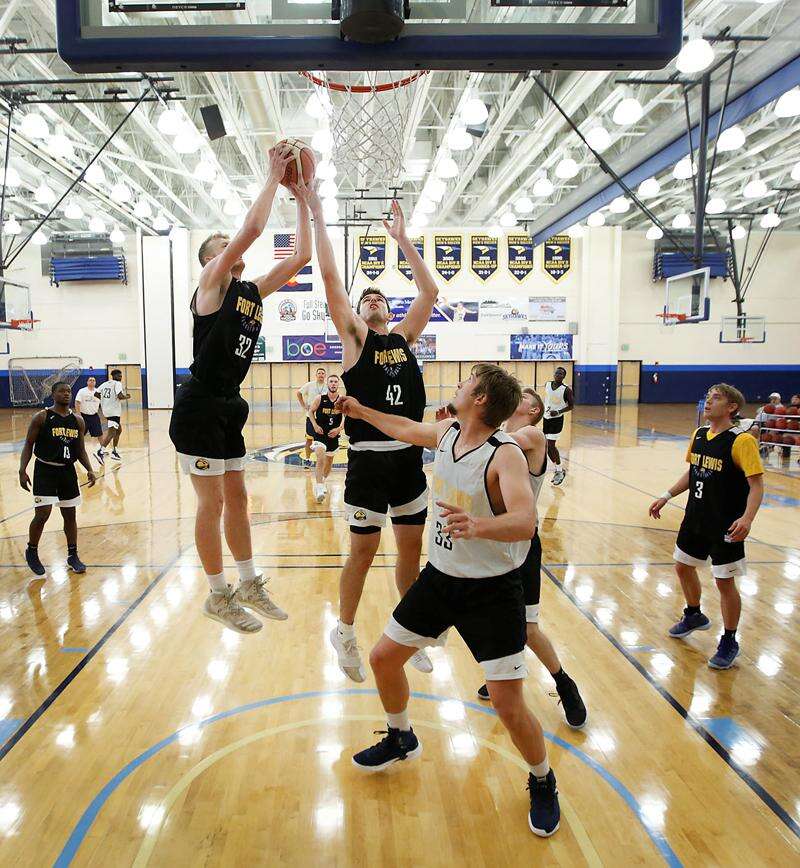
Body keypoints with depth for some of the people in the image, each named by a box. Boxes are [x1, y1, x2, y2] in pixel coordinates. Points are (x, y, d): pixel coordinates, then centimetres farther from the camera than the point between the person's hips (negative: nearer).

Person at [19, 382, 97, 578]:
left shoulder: (78, 420, 5)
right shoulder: (41, 417, -7)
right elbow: (29, 445, -6)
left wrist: (89, 469, -3)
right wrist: (22, 470, -16)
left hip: (68, 471, 5)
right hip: (45, 471, -4)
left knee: (70, 515, 10)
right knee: (42, 514, -10)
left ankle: (73, 556, 23)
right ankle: (31, 552, 16)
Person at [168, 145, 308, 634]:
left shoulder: (254, 292, 13)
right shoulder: (212, 281, -7)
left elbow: (302, 256, 9)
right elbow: (251, 230, -20)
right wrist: (274, 178, -11)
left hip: (229, 407, 8)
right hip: (200, 407, -8)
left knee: (237, 498, 14)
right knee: (213, 503, 0)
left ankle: (249, 584, 26)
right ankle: (218, 596, 13)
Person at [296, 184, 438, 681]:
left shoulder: (404, 338, 13)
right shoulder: (355, 338, 2)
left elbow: (430, 291, 11)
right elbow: (331, 277, -5)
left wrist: (403, 239, 13)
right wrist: (317, 216, -3)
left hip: (410, 458, 4)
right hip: (369, 458, -4)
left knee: (412, 548, 12)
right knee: (363, 551, 4)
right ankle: (346, 633, 24)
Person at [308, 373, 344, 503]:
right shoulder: (320, 398, -10)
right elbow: (311, 411, 2)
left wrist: (339, 429, -12)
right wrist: (315, 425, -11)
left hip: (333, 434, 4)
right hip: (320, 433, -4)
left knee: (329, 460, 19)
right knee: (320, 459, -21)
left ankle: (322, 482, 45)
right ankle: (319, 489, -22)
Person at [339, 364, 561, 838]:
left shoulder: (505, 454, -25)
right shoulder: (446, 432, -2)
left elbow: (526, 521, -40)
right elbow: (407, 429, 20)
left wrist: (479, 525, -58)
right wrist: (361, 411, 27)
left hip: (492, 590, -7)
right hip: (440, 576, 7)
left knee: (509, 706, -6)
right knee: (384, 657, 13)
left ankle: (543, 782, 27)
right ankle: (401, 739, 42)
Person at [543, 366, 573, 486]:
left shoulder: (566, 389, -14)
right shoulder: (547, 384, 2)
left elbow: (571, 405, -9)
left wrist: (558, 412, -21)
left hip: (557, 419, -6)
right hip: (546, 418, 6)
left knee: (550, 445, -11)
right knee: (546, 446, 9)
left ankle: (559, 470, 5)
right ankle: (558, 469, 25)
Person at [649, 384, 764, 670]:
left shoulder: (741, 441, -18)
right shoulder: (699, 434, 4)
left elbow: (757, 484, -20)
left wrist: (746, 518, -34)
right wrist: (666, 496, 13)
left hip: (725, 527, -7)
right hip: (695, 519, 7)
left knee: (725, 582, 3)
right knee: (683, 566, 19)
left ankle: (729, 643, 23)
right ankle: (694, 616, 45)